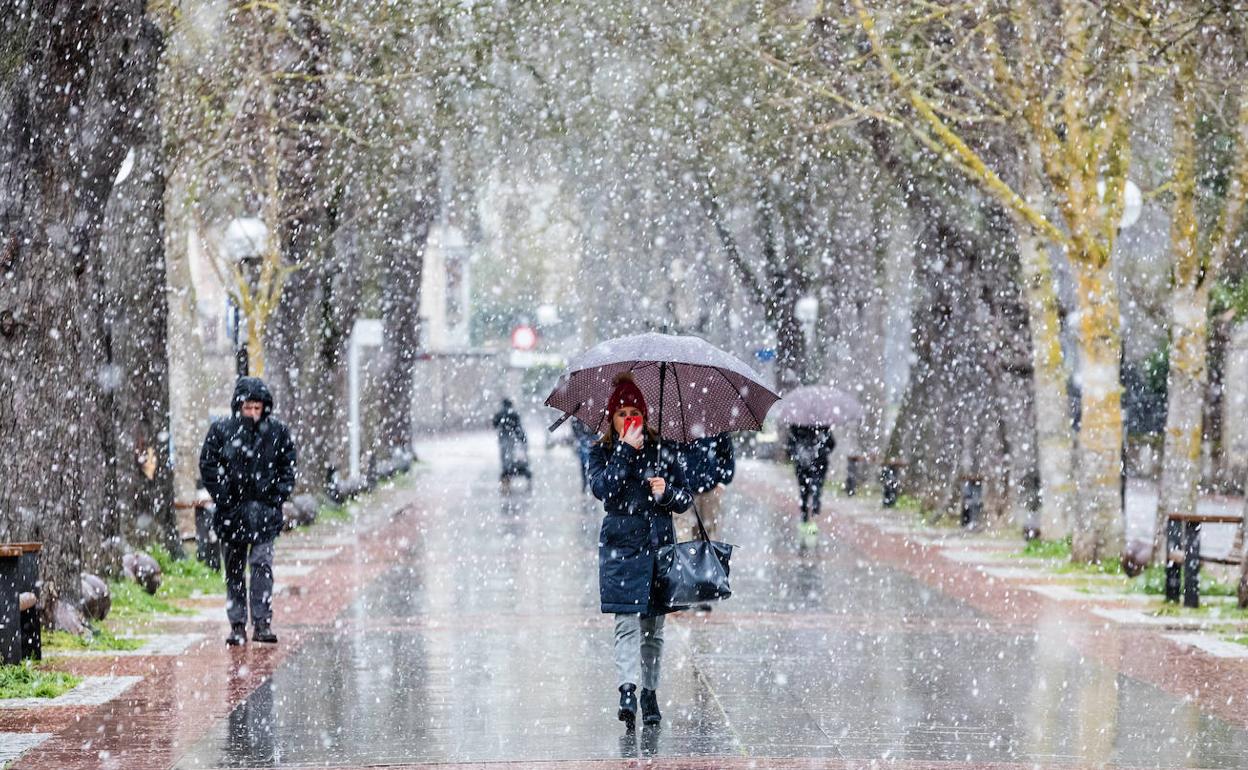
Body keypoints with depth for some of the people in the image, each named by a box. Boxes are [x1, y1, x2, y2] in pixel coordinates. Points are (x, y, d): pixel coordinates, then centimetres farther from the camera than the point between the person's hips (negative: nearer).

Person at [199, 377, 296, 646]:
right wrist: (224, 499, -7)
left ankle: (262, 623, -9)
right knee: (234, 571, 7)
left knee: (262, 564, -10)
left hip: (265, 512, -1)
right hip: (232, 512, 1)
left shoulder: (277, 431, 2)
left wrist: (277, 496, -2)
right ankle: (237, 624, 13)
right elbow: (208, 466, 1)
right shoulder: (221, 431, -2)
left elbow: (288, 467, 10)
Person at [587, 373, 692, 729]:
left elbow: (685, 499, 12)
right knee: (627, 622, -16)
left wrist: (666, 493, -9)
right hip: (621, 545, -3)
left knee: (653, 626, 6)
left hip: (658, 545, 3)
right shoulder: (601, 452, 6)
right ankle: (628, 690, -27)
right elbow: (602, 488, -13)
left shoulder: (662, 452, 11)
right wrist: (626, 450, -14)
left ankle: (650, 693, 14)